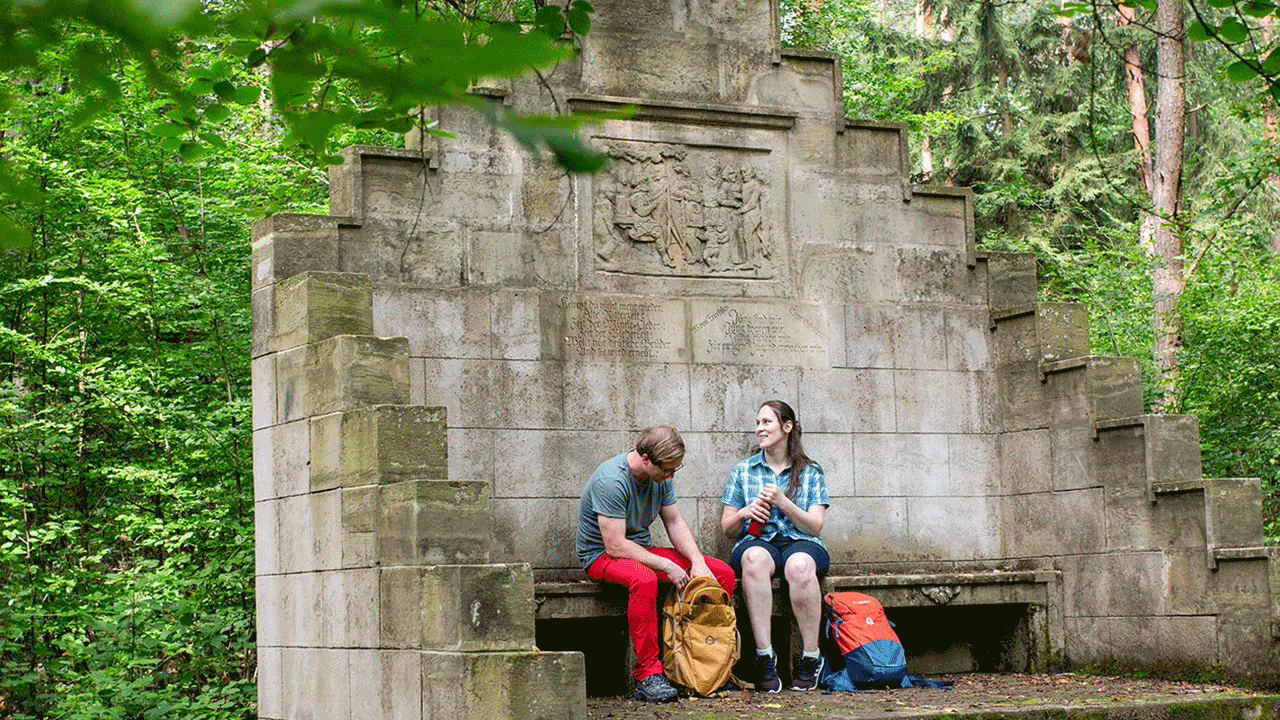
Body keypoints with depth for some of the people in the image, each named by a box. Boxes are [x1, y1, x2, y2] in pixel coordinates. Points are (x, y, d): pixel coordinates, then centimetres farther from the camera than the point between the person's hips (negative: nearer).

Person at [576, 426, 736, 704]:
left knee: (723, 573, -8)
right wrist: (666, 566, -24)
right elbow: (615, 546, -27)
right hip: (601, 556, -8)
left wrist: (697, 562, -9)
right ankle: (648, 674, -34)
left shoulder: (661, 475, 0)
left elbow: (675, 523, 7)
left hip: (643, 550, 8)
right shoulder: (611, 480, -25)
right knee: (644, 579, -42)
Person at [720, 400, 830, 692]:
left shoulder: (810, 472, 11)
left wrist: (783, 503, -14)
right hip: (757, 541, 1)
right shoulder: (742, 471, 15)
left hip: (801, 542, -1)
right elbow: (727, 529, 14)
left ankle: (811, 657, -27)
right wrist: (745, 514, -9)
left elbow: (815, 526, 1)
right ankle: (764, 655, -37)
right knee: (755, 558, -39)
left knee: (799, 565, -40)